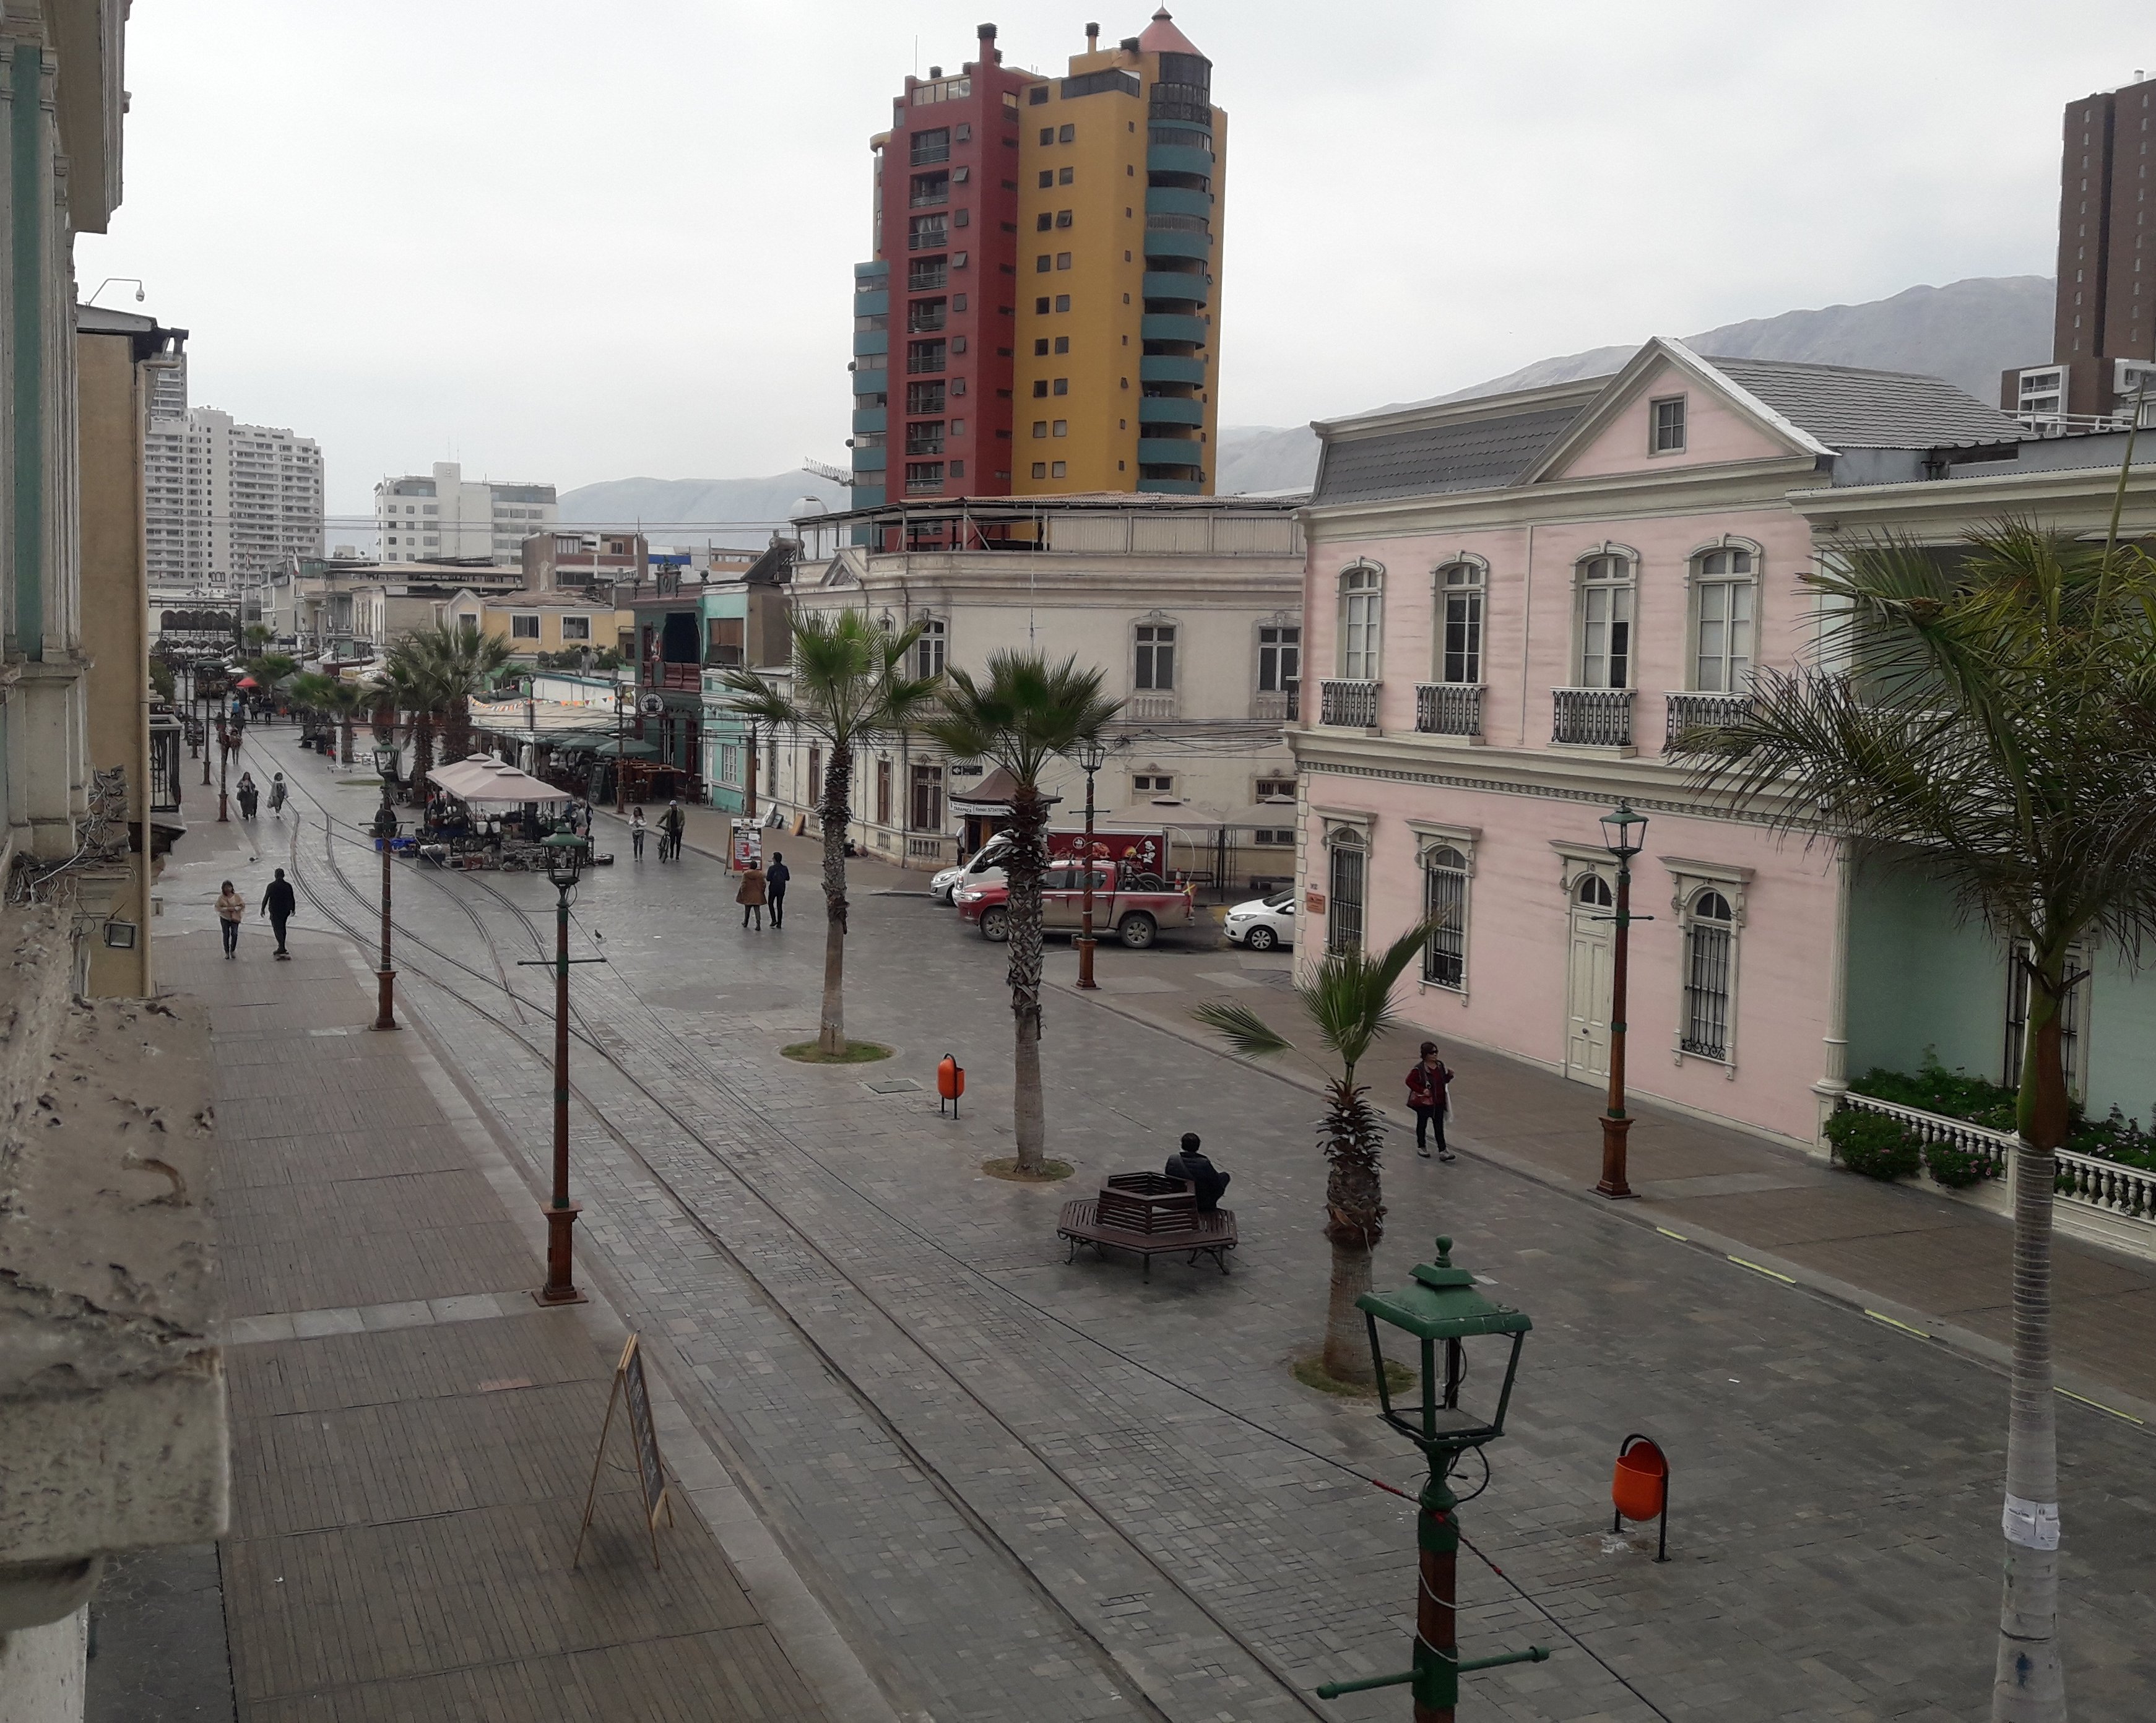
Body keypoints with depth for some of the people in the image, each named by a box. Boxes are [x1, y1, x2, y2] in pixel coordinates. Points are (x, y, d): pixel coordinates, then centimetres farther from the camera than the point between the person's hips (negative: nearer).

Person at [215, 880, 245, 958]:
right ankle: (227, 952, 17)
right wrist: (227, 909, -19)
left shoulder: (236, 896, -1)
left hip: (235, 918, 0)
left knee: (235, 934, -12)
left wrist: (235, 908, -16)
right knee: (226, 935, 4)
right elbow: (218, 907, -5)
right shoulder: (221, 897, -3)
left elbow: (242, 905, 0)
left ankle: (233, 950, 9)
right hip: (225, 918, 0)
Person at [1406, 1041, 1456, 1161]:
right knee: (1422, 1125, 13)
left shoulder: (1440, 1065, 1)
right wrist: (1422, 1090, -22)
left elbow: (1444, 1080, 13)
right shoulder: (1419, 1069, -17)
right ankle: (1421, 1147, 30)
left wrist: (1449, 1075, -9)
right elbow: (1409, 1081, -14)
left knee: (1439, 1126, 5)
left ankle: (1443, 1151, 5)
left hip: (1439, 1102, 4)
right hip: (1423, 1102, -4)